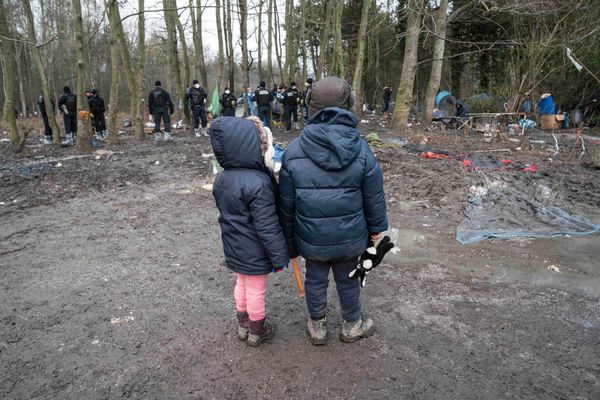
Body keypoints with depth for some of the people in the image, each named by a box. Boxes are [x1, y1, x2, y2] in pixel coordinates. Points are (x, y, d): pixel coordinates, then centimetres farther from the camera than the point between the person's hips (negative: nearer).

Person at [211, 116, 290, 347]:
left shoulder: (222, 177, -2)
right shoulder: (258, 183, -29)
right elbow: (267, 226, -26)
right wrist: (280, 257, -16)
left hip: (234, 248, 8)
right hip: (255, 252, -8)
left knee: (242, 284, 26)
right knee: (256, 290, 12)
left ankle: (243, 324, 45)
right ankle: (257, 331, 34)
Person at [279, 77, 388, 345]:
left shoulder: (293, 151, -12)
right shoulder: (361, 150, -13)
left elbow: (286, 204, -5)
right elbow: (374, 197, -4)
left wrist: (289, 241, 8)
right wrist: (376, 227, 14)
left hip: (310, 238, 0)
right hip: (350, 237, 0)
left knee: (315, 280, 19)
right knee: (348, 281, 20)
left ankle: (318, 327, 40)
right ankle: (352, 326, 43)